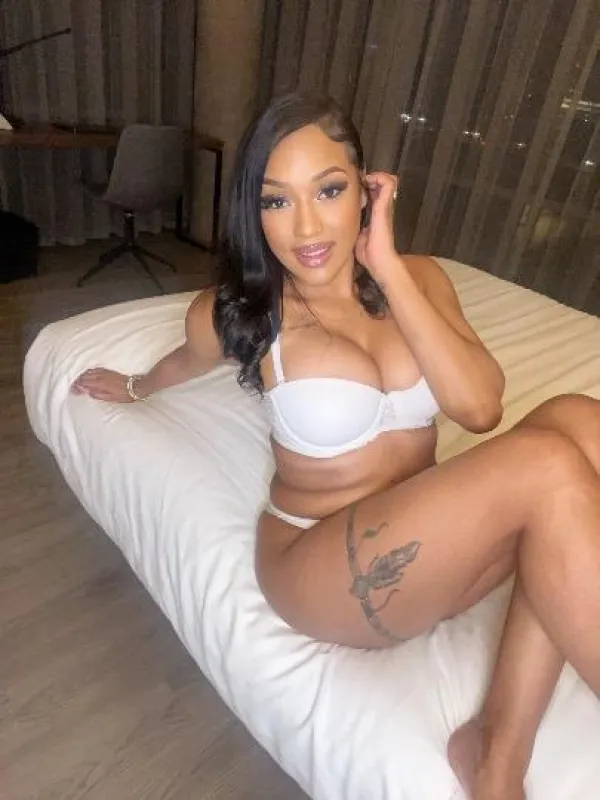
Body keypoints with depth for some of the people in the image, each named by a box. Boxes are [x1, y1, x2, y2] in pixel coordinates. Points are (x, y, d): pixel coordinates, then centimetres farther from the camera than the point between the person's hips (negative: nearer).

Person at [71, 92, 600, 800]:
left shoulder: (418, 278, 1)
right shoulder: (233, 312, -7)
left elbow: (479, 407, -14)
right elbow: (186, 362, 17)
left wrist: (388, 267, -16)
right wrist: (134, 387, 37)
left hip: (431, 548, 5)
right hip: (321, 567, -4)